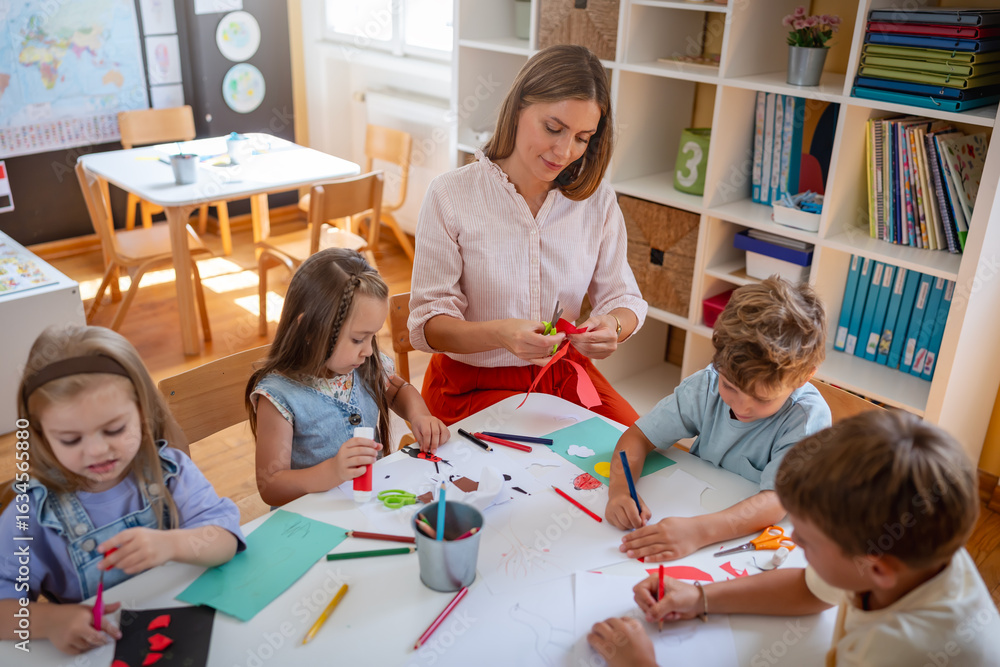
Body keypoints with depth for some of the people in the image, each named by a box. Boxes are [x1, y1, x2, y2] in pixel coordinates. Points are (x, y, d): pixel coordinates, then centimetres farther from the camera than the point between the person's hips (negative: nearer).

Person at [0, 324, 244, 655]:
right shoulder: (33, 513, -5)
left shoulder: (169, 470, -4)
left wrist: (171, 544, -33)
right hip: (101, 650, 1)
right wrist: (48, 621, -25)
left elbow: (226, 539, -13)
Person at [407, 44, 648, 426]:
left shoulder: (597, 200, -1)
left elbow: (623, 298, 3)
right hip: (472, 382, -3)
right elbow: (427, 323, -14)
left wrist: (613, 326, -22)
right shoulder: (450, 196, -12)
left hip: (564, 373, 4)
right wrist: (499, 334, -34)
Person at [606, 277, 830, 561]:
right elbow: (638, 436, -5)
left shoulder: (810, 417, -21)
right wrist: (620, 490, -25)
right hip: (691, 505, 2)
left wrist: (697, 530, -46)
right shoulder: (707, 385, -10)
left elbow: (776, 501, -31)